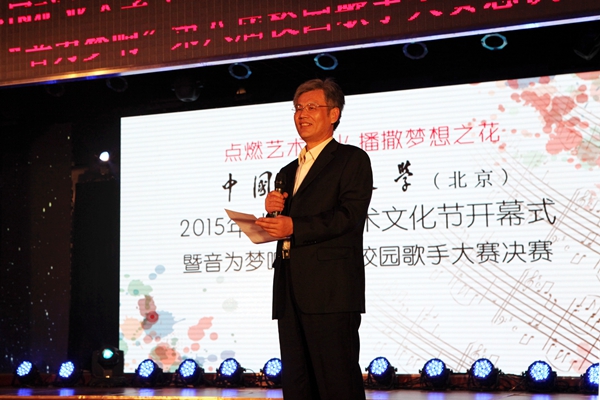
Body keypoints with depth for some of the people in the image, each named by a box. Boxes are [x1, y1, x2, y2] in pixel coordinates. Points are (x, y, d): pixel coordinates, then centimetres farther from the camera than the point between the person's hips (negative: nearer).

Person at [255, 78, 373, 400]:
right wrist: (274, 210, 1)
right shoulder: (289, 171, 26)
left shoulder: (352, 159, 4)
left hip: (330, 289, -7)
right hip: (290, 292, 7)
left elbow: (350, 216, -11)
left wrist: (294, 226, -19)